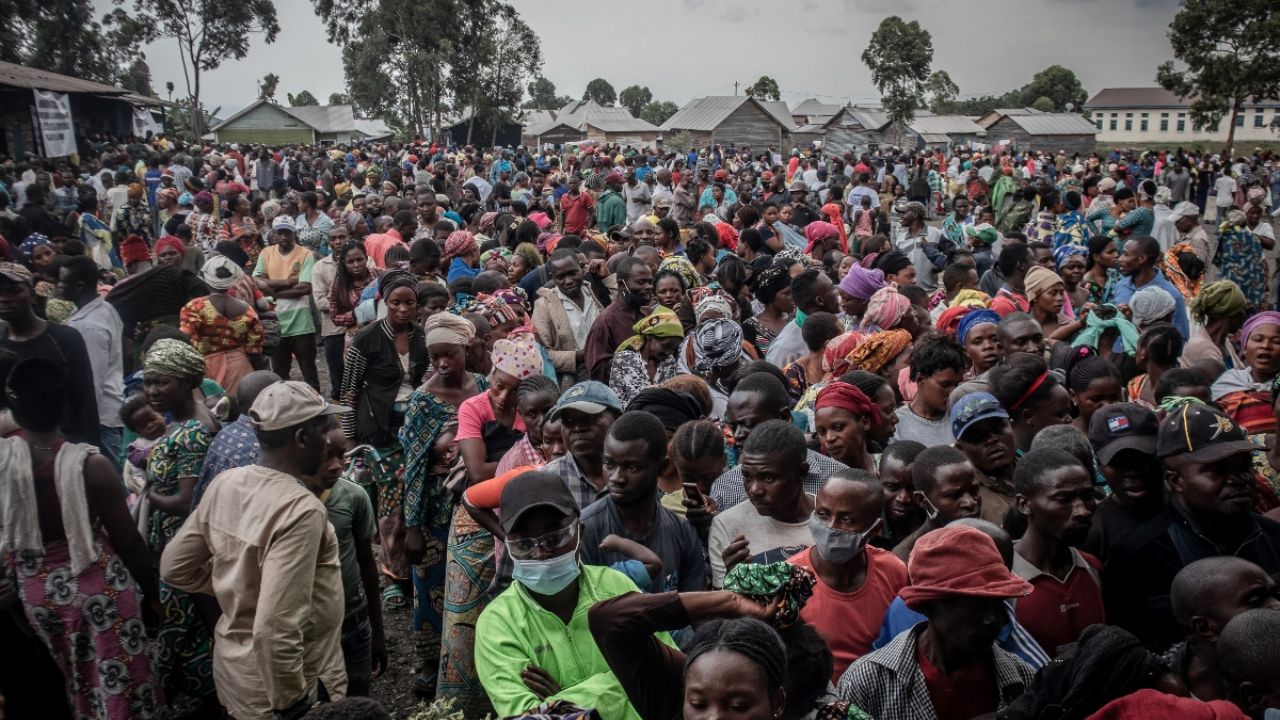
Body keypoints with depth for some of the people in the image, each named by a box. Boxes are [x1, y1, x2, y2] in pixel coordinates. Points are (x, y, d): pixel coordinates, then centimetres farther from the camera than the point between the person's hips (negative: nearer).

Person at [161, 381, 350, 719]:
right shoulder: (300, 508, -29)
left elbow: (174, 568, 6)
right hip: (272, 683, -7)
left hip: (231, 666, 7)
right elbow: (275, 629, -33)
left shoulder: (225, 484, -5)